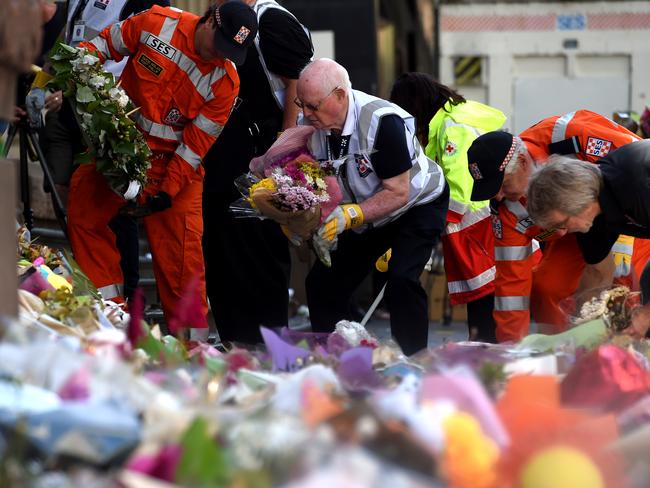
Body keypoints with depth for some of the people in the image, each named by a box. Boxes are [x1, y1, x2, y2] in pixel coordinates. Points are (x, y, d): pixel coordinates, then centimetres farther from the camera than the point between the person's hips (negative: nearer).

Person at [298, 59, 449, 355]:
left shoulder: (383, 121, -33)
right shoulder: (311, 125, -14)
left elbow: (398, 193, -31)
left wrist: (349, 216, -40)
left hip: (417, 206, -7)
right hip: (367, 214, 7)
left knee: (401, 280, -27)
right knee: (322, 283, 0)